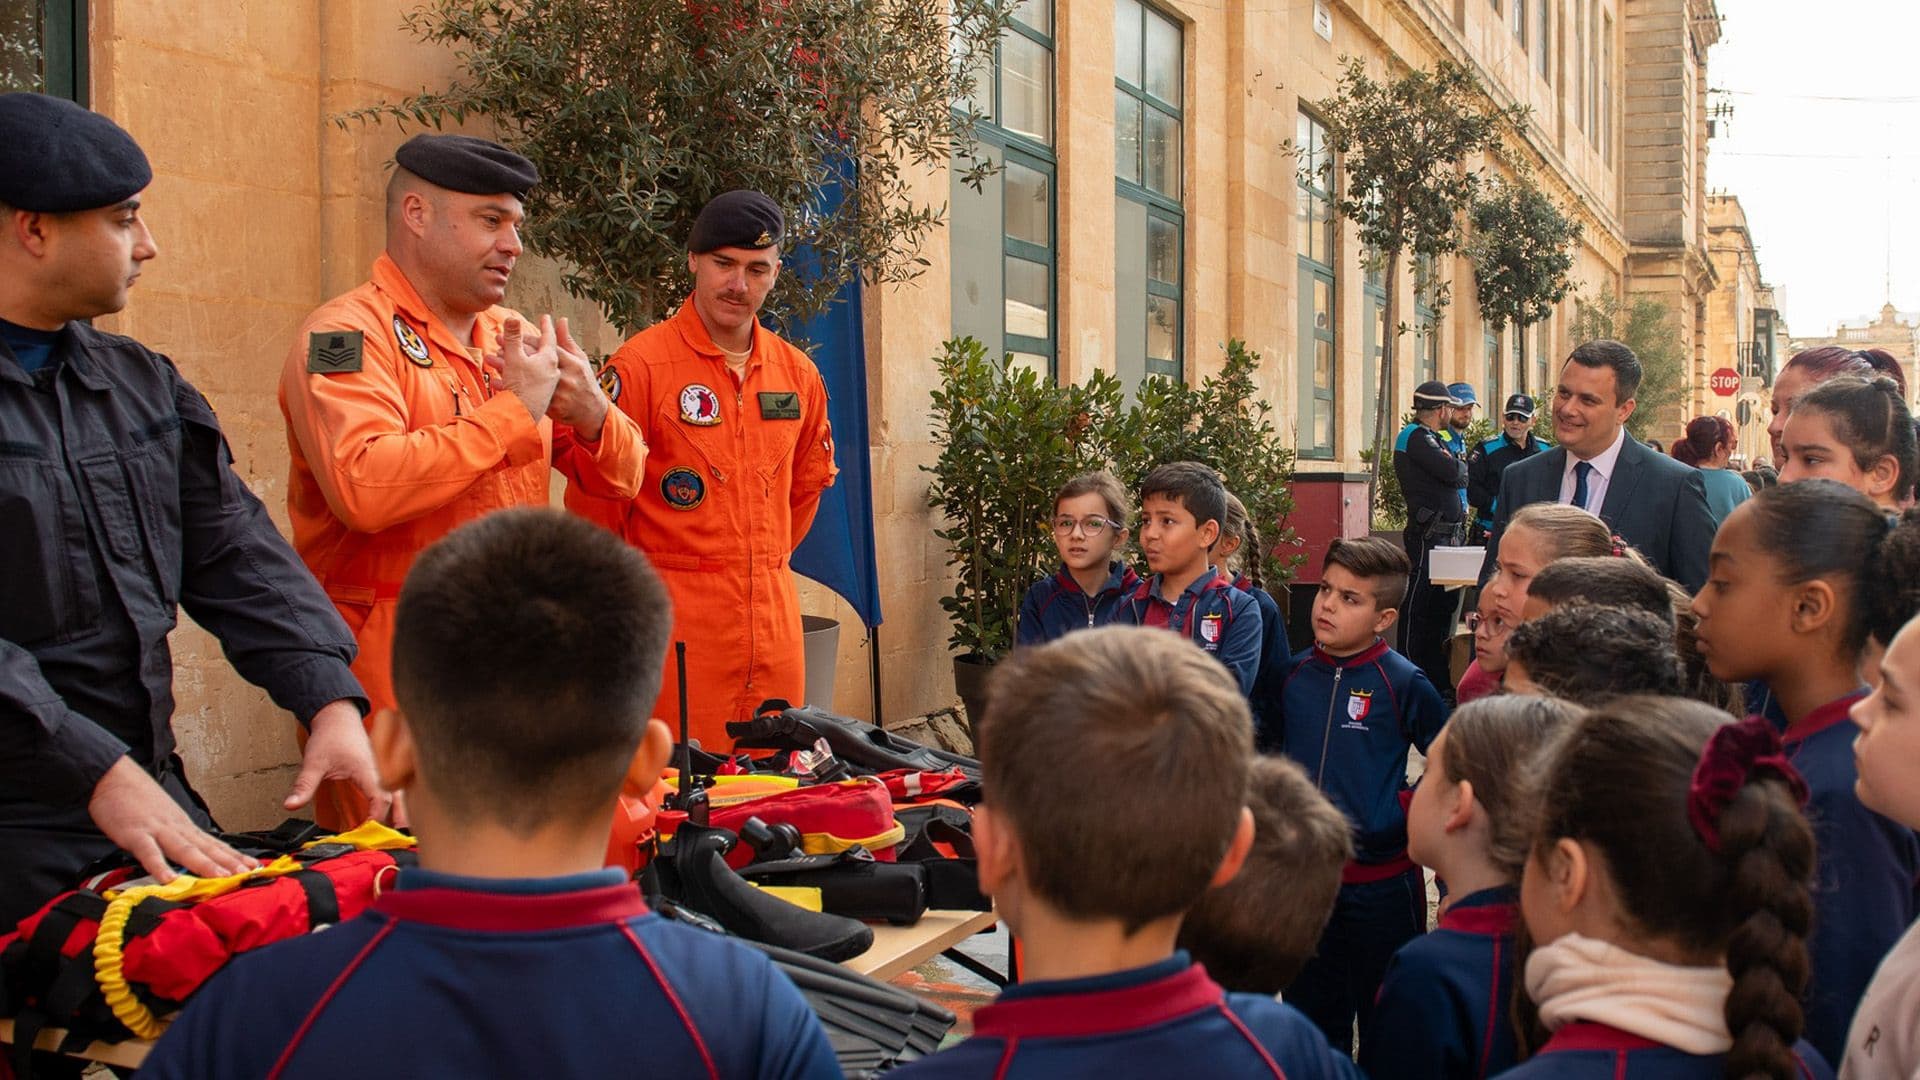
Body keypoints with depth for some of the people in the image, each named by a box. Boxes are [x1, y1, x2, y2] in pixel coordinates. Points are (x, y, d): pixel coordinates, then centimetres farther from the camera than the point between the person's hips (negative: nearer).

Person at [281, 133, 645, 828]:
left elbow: (618, 478, 17)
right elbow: (362, 488, -25)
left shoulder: (513, 337, 14)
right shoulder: (346, 334, -7)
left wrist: (591, 415, -6)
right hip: (394, 669, -6)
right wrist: (513, 411, -18)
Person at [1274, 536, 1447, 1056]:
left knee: (1386, 1030, 10)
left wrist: (1404, 813, -10)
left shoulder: (1404, 683, -11)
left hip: (1381, 881, -4)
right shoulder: (1297, 672, 1)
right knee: (1311, 1017, 19)